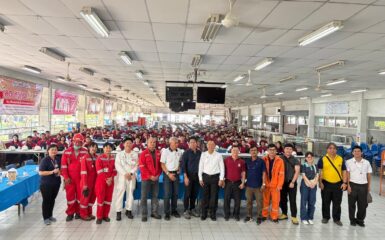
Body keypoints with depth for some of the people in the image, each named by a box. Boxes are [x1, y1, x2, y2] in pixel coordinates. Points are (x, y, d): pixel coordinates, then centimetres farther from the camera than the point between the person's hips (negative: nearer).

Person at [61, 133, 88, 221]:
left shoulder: (85, 151, 0)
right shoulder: (67, 152, 3)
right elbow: (64, 165, 0)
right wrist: (66, 177, -7)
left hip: (81, 178, 0)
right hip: (69, 178, 1)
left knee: (80, 195, 7)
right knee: (70, 195, 7)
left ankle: (78, 212, 21)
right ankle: (70, 213, 20)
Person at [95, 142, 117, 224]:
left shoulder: (113, 158, 7)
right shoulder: (99, 158, -7)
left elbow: (114, 170, 5)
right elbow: (100, 171, -12)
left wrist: (111, 178, -11)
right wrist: (106, 180, -14)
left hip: (110, 181, 4)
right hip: (101, 181, -4)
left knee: (108, 198, 7)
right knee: (100, 198, -1)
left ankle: (105, 215, 18)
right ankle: (99, 217, 9)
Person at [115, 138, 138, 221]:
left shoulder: (135, 154, 9)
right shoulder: (119, 154, 6)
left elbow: (136, 166, 3)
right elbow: (117, 165, -3)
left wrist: (131, 173, -11)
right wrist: (125, 174, -13)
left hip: (132, 176, 1)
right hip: (122, 176, -1)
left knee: (130, 193, 3)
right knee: (120, 193, -5)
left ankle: (128, 210, 12)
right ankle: (118, 212, 0)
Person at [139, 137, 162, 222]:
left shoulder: (158, 153, 7)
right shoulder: (144, 153, -6)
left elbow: (160, 165, 11)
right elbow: (142, 167, -10)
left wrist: (158, 175, -1)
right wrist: (150, 176, -13)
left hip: (156, 178, 4)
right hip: (146, 178, -4)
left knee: (155, 195, 10)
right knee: (144, 196, 1)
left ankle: (154, 212, 20)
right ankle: (144, 214, 10)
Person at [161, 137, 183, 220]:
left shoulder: (179, 151, 2)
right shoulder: (165, 151, -10)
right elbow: (162, 164, -9)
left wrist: (179, 168, -1)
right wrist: (168, 174, -15)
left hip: (176, 173, 4)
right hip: (167, 173, -4)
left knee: (175, 193, 10)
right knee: (167, 194, -3)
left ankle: (174, 210, 24)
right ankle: (166, 213, 7)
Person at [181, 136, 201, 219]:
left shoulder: (200, 153, 5)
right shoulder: (186, 153, -4)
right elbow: (183, 165, -6)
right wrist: (185, 177, -12)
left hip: (197, 175, 3)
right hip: (189, 175, -3)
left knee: (195, 193, 10)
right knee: (187, 193, 1)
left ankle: (192, 209, 25)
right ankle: (186, 210, 12)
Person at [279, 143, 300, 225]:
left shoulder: (295, 160, 2)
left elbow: (297, 171, -2)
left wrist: (292, 182, -9)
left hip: (291, 182, -2)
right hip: (282, 182, 2)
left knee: (292, 200, -2)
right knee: (282, 199, 9)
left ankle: (294, 217, 5)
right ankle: (284, 214, 24)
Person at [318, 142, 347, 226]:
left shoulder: (341, 159, 5)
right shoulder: (323, 159, -3)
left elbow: (344, 171, 7)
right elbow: (319, 171, -4)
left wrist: (344, 182, -1)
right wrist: (320, 182, -10)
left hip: (338, 184, 2)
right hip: (326, 184, -2)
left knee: (337, 203, 9)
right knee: (326, 202, 10)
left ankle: (337, 218, 24)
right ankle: (325, 217, 25)